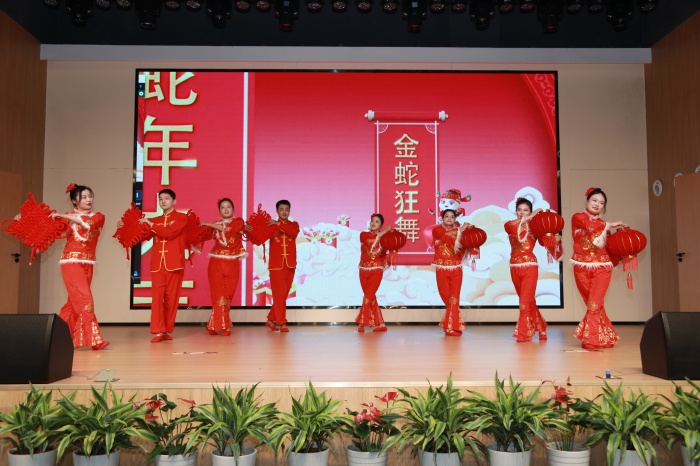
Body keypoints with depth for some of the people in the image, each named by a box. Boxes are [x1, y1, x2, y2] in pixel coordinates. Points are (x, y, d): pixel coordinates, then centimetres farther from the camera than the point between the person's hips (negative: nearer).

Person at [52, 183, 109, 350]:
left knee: (75, 301, 9)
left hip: (88, 263, 4)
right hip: (71, 261, -4)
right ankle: (94, 339, -15)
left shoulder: (98, 217, 9)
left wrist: (63, 216, -9)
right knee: (84, 299, -13)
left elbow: (87, 221, -12)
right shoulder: (67, 218, 6)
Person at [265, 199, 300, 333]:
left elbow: (294, 233, -13)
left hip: (290, 265, 3)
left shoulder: (293, 224, 11)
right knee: (280, 294, -7)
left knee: (283, 294, 8)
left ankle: (271, 319, 21)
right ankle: (281, 323, 0)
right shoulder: (271, 226, 7)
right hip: (276, 264, -3)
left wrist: (279, 224, -19)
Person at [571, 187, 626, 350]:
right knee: (592, 304, 3)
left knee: (595, 303, -8)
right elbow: (589, 225, -17)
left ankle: (591, 339, -6)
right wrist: (609, 225, -6)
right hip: (582, 267, -1)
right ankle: (601, 337, 14)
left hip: (602, 267, 2)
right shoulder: (578, 217, 4)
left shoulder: (603, 225, 13)